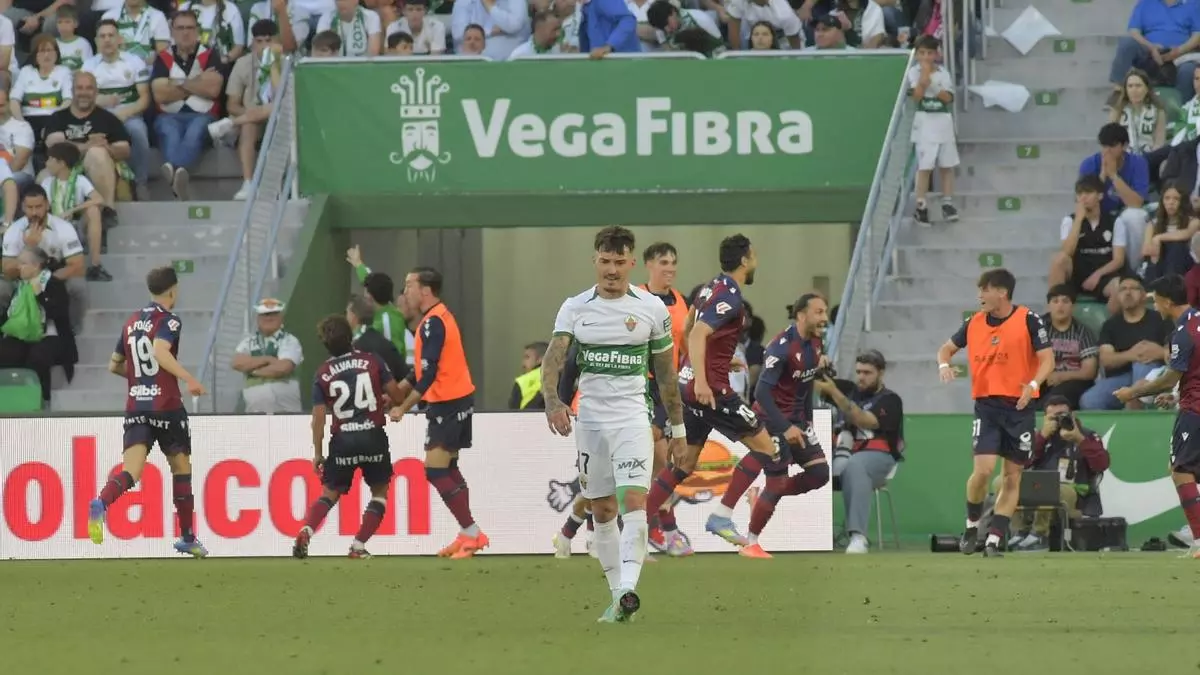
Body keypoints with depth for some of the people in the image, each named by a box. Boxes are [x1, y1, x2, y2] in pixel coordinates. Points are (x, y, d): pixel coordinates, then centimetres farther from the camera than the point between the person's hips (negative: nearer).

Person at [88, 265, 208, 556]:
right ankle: (187, 537, 20)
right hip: (166, 407, -4)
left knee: (131, 469, -10)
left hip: (135, 406, 4)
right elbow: (161, 351, -25)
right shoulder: (169, 321, -5)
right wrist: (188, 378, -28)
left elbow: (114, 365, 23)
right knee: (181, 466, 14)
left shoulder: (132, 323, 15)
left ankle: (101, 503, -41)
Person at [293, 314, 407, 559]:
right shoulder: (372, 362, -1)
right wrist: (386, 406, 23)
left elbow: (318, 417, -2)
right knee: (380, 491, 15)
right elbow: (396, 394, 0)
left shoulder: (322, 375, 0)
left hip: (342, 440, 1)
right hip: (374, 437, -1)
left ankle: (305, 532, -9)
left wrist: (318, 453, 5)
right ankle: (359, 545, 3)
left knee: (330, 493, 15)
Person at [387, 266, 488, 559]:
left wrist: (403, 408, -16)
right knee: (447, 469, 14)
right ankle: (468, 535, 15)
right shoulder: (439, 318, 13)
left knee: (435, 470, -9)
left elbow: (428, 374, -22)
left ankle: (471, 532, -8)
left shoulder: (433, 323, -18)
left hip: (447, 404, -10)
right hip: (459, 400, 10)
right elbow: (421, 369, 20)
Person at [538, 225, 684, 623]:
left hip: (633, 418, -2)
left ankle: (628, 589, -30)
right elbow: (554, 356, -10)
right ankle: (618, 596, 17)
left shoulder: (652, 309, 1)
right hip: (590, 420, 2)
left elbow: (666, 371, 9)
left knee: (633, 502, -19)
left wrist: (677, 426, 12)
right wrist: (552, 400, -29)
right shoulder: (575, 308, 2)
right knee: (602, 512, 7)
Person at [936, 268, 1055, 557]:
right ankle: (972, 526, 9)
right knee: (983, 469, -13)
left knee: (1012, 477, 2)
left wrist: (1033, 384, -24)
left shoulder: (1028, 320, -5)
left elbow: (1047, 359, -6)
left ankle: (994, 540, 7)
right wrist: (944, 364, -5)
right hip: (986, 405, 1)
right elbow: (947, 348, 19)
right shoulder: (974, 322, 6)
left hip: (1019, 406, -1)